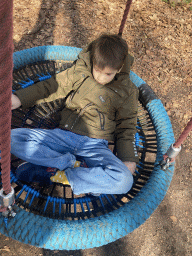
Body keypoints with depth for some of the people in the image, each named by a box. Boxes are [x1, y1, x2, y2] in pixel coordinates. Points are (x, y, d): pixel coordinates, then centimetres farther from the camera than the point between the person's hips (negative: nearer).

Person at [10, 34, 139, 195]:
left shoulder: (127, 91, 3)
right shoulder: (80, 71, 5)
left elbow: (126, 127, 10)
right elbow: (52, 87, 13)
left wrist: (128, 159, -2)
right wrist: (20, 98, 4)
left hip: (95, 145, -1)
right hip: (64, 135, 2)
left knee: (125, 181, -30)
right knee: (13, 138, -17)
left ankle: (66, 176, -15)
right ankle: (69, 162, -15)